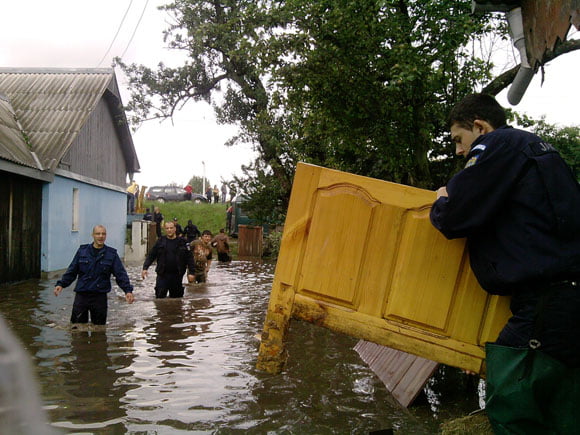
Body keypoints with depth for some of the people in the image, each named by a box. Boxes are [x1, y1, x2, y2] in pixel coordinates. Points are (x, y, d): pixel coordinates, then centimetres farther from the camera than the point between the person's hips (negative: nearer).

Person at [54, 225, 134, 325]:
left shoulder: (111, 254, 2)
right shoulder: (82, 251, 5)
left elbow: (121, 274, -1)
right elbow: (72, 271, 10)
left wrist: (128, 290, -12)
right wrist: (61, 284, -1)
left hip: (100, 297, 0)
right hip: (81, 295, 1)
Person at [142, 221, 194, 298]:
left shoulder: (182, 242, 2)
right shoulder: (160, 241, 4)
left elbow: (189, 258, 1)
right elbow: (151, 256, 3)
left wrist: (191, 272, -5)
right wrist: (145, 268, -9)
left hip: (177, 276, 0)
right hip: (162, 275, 0)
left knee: (176, 298, 10)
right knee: (160, 298, -4)